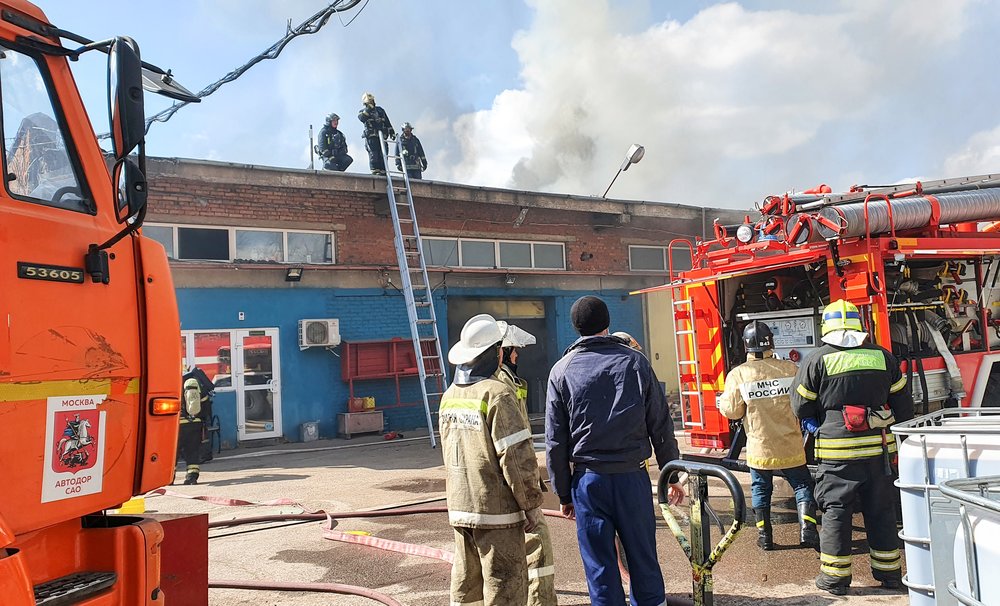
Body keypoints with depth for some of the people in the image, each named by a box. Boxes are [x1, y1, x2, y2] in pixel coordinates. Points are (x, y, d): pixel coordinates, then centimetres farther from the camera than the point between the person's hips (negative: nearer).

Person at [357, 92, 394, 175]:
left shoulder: (380, 110, 23)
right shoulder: (363, 111, 12)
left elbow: (387, 122, 23)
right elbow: (362, 118, -13)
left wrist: (391, 132, 16)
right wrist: (368, 109, -12)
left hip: (382, 136, 3)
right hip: (371, 136, -3)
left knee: (382, 153, -5)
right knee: (373, 153, -14)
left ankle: (383, 170, -6)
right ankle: (375, 169, -16)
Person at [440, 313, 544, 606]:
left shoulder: (449, 396, 8)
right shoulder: (497, 393, -16)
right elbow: (518, 456, -19)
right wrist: (532, 503, -9)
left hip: (459, 508, 8)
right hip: (496, 512, -7)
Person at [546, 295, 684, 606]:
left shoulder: (562, 371, 0)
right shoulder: (635, 361, 1)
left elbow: (555, 441, 1)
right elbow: (661, 426, 2)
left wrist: (563, 493, 8)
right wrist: (672, 476, 11)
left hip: (588, 478, -1)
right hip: (633, 476, 1)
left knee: (600, 565, 8)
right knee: (643, 558, 13)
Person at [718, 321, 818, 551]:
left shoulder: (737, 375, -11)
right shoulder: (790, 368, -8)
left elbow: (732, 411, -8)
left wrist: (722, 400, 12)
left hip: (759, 446, 0)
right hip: (790, 446, 0)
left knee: (760, 488, 14)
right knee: (802, 484, 14)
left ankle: (764, 534, 19)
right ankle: (807, 528, 3)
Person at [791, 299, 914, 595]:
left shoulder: (817, 360, -6)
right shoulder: (883, 357, 5)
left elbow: (801, 407, 0)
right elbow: (903, 405, 11)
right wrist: (899, 441, 23)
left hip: (837, 451, -3)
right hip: (879, 449, 4)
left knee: (836, 510, 5)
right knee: (880, 510, 15)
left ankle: (835, 576, 10)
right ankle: (888, 571, 26)